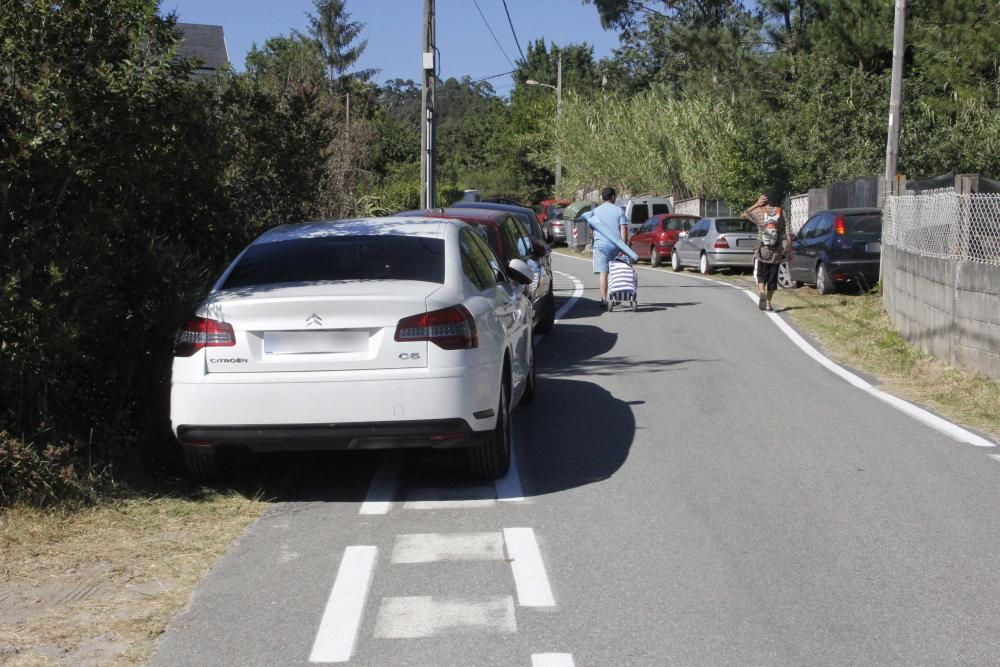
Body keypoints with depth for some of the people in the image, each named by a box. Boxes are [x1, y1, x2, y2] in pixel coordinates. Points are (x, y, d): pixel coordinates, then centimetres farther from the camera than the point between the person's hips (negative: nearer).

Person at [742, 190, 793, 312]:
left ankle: (761, 292, -20)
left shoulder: (759, 212, -5)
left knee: (761, 275, 8)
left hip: (762, 252, -1)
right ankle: (768, 302, 16)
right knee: (772, 278, 11)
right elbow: (788, 233, -5)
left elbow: (744, 214, 13)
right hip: (777, 253, 1)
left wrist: (756, 204, 10)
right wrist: (789, 250, 1)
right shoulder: (782, 213, -3)